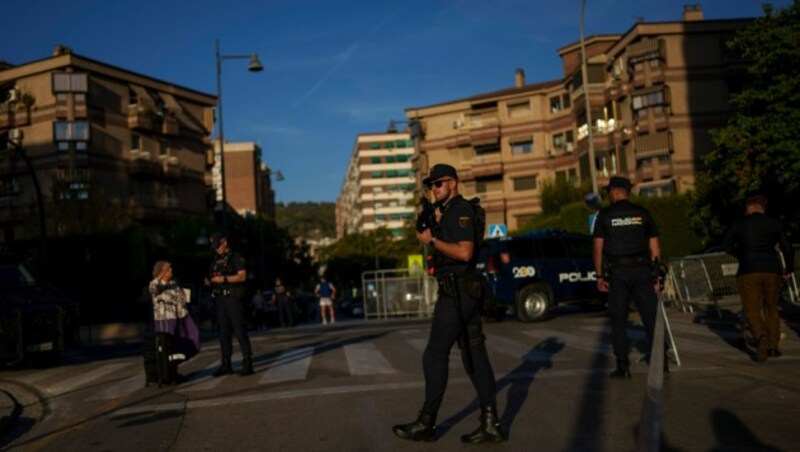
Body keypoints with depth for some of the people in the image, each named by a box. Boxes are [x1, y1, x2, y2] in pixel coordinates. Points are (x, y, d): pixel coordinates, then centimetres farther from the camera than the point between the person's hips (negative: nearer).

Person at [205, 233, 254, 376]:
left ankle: (247, 363, -7)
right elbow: (212, 278, 22)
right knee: (223, 332, 8)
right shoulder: (215, 261, 17)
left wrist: (224, 278, -21)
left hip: (233, 297, -6)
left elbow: (242, 276, -11)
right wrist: (209, 281, 0)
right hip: (220, 299, 7)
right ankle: (226, 364, 13)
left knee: (240, 331, -8)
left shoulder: (235, 257, -2)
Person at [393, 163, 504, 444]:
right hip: (465, 292, 10)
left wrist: (432, 240, -15)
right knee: (474, 356, 7)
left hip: (456, 293, -10)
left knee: (434, 355, -4)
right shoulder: (449, 213, 20)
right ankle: (490, 424, 8)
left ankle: (426, 424, 5)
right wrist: (432, 229, 13)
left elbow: (465, 252, -22)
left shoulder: (460, 210, -11)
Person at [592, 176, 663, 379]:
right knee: (651, 317, 5)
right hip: (641, 270, 2)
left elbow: (598, 248, -3)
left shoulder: (605, 214, 2)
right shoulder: (642, 213, 8)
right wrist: (656, 275, 10)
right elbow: (654, 247, 6)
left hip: (617, 272, -2)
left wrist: (599, 276, 0)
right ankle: (660, 363, 4)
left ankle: (623, 366, 4)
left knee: (619, 320, 5)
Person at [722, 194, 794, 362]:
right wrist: (789, 269, 20)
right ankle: (773, 346, 15)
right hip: (772, 270, 2)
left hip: (749, 272, -2)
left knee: (751, 309, 0)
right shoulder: (774, 224, 9)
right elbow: (788, 248, 6)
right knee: (771, 308, 16)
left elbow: (726, 244, -2)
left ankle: (761, 337, -26)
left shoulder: (739, 224, 5)